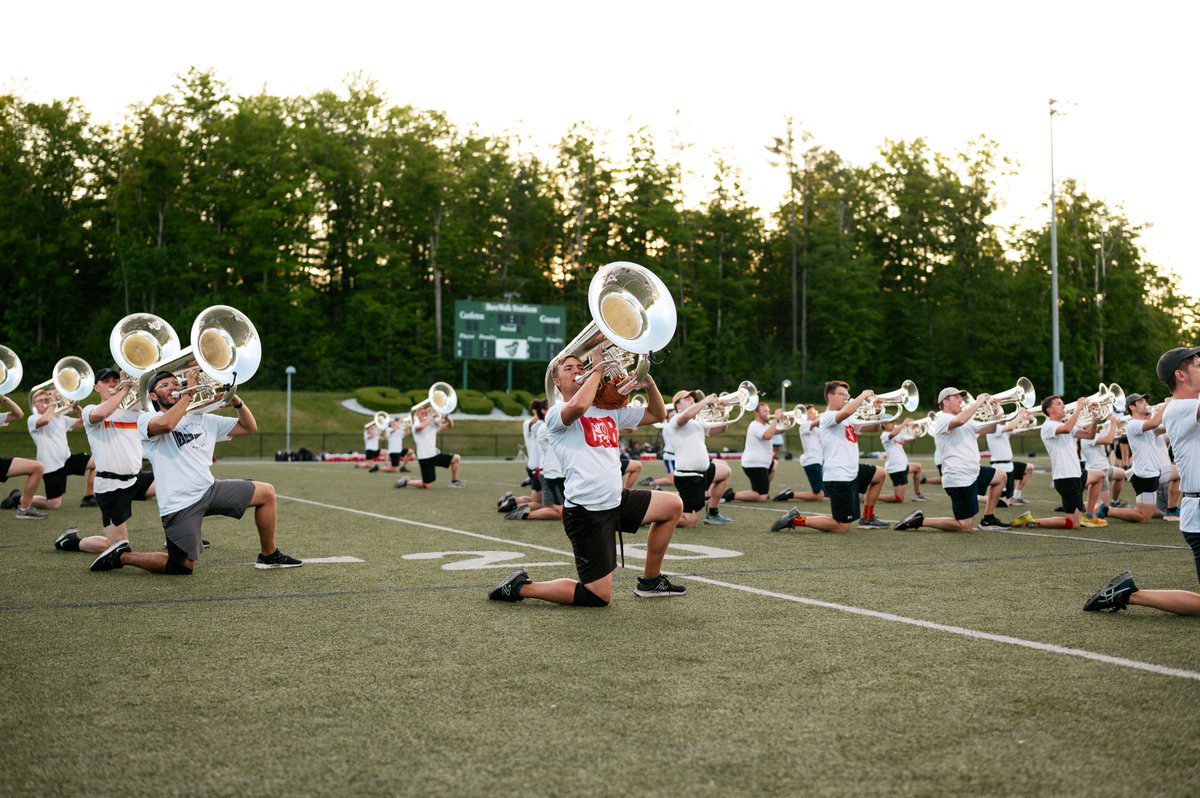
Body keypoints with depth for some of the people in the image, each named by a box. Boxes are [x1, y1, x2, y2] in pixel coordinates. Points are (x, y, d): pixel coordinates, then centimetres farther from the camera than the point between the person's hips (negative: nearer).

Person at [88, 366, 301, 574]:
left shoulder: (203, 420, 16)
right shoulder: (146, 419, -1)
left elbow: (249, 427, 13)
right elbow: (165, 424, -27)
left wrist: (235, 399, -4)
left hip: (210, 490, 6)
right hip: (180, 504, -6)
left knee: (266, 492, 2)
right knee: (183, 567, -7)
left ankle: (269, 556, 15)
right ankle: (122, 555, 16)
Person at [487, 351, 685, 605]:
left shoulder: (611, 410, 16)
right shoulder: (556, 414, -6)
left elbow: (657, 414, 17)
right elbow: (578, 406, -31)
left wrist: (649, 384, 0)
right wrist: (598, 368, -20)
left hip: (616, 501, 8)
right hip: (586, 512, -8)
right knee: (599, 597, -7)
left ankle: (650, 582, 22)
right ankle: (521, 587, 8)